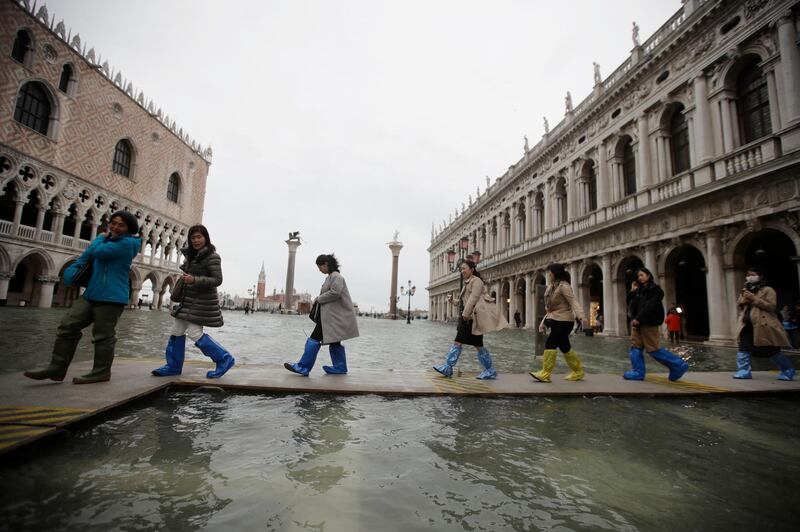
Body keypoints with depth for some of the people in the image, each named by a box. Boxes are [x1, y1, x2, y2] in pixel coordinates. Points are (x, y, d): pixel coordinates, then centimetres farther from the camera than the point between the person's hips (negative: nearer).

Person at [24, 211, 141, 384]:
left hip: (112, 297, -9)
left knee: (103, 335, -2)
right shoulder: (107, 240, 19)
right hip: (91, 294, 9)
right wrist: (72, 270, 0)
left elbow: (98, 251, -18)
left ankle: (101, 372, 9)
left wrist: (101, 238, 3)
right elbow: (88, 253, 18)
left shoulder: (127, 243, -9)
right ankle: (57, 368, 10)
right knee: (68, 325, 4)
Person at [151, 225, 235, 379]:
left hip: (202, 301, -9)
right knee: (176, 331, 10)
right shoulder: (191, 255, 12)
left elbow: (217, 280, -20)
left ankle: (225, 359, -1)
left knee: (194, 333, -11)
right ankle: (174, 366, 23)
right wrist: (185, 278, 8)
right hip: (188, 300, 9)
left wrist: (194, 280, -29)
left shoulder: (212, 257, -14)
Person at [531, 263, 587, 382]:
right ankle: (578, 372, 27)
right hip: (556, 320, 9)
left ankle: (545, 374, -6)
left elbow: (573, 301, -23)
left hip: (563, 321, -9)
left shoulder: (563, 286, -13)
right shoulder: (551, 287, 14)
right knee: (564, 346, 14)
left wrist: (581, 315, -38)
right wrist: (544, 322, 17)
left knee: (550, 343, -11)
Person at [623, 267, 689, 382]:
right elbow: (630, 303, 19)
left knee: (653, 348, -7)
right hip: (637, 322, 8)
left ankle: (679, 365, 7)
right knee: (635, 347, 3)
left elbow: (650, 306, -18)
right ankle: (638, 372, 4)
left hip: (648, 323, -8)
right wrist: (632, 291, 8)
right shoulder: (639, 290, 18)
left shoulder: (654, 289, -6)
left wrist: (638, 319, -23)